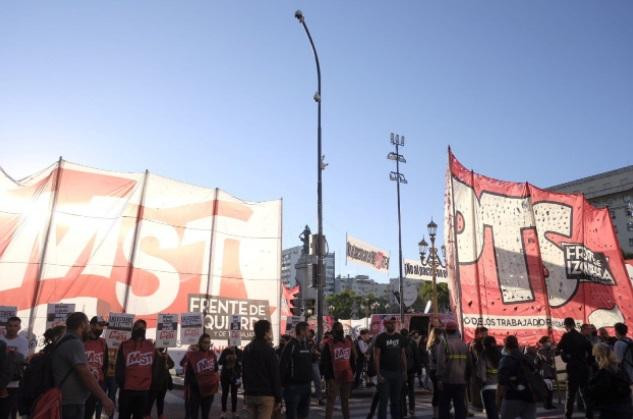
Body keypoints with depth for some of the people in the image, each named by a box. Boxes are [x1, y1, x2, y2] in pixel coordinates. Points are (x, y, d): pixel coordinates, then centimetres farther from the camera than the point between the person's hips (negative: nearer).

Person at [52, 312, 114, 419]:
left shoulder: (66, 342, 15)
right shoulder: (74, 343, -18)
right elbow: (85, 374, -25)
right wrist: (104, 398, -24)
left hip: (67, 402, 10)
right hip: (72, 404, -10)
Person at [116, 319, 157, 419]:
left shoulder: (150, 346, 6)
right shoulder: (125, 345, -2)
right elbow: (119, 367, -2)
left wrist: (152, 384, 9)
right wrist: (120, 383, -5)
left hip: (144, 389, 2)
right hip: (127, 389, -2)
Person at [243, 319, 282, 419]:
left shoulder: (247, 349, 11)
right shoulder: (269, 350, -12)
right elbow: (275, 376, -12)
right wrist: (278, 398, -7)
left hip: (249, 395, 7)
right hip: (266, 395, -7)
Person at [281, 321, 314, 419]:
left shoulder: (307, 345, 12)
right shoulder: (290, 345, -12)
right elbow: (283, 366, -15)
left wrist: (310, 380, 11)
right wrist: (283, 383, -16)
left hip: (306, 385, 7)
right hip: (293, 386, -7)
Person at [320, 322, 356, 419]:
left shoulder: (349, 342, 8)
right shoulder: (329, 344, -6)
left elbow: (353, 359, 15)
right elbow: (324, 362, -7)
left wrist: (352, 373, 10)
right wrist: (328, 376, -11)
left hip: (347, 377, 5)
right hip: (334, 378, -4)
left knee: (345, 401, 17)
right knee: (331, 401, -1)